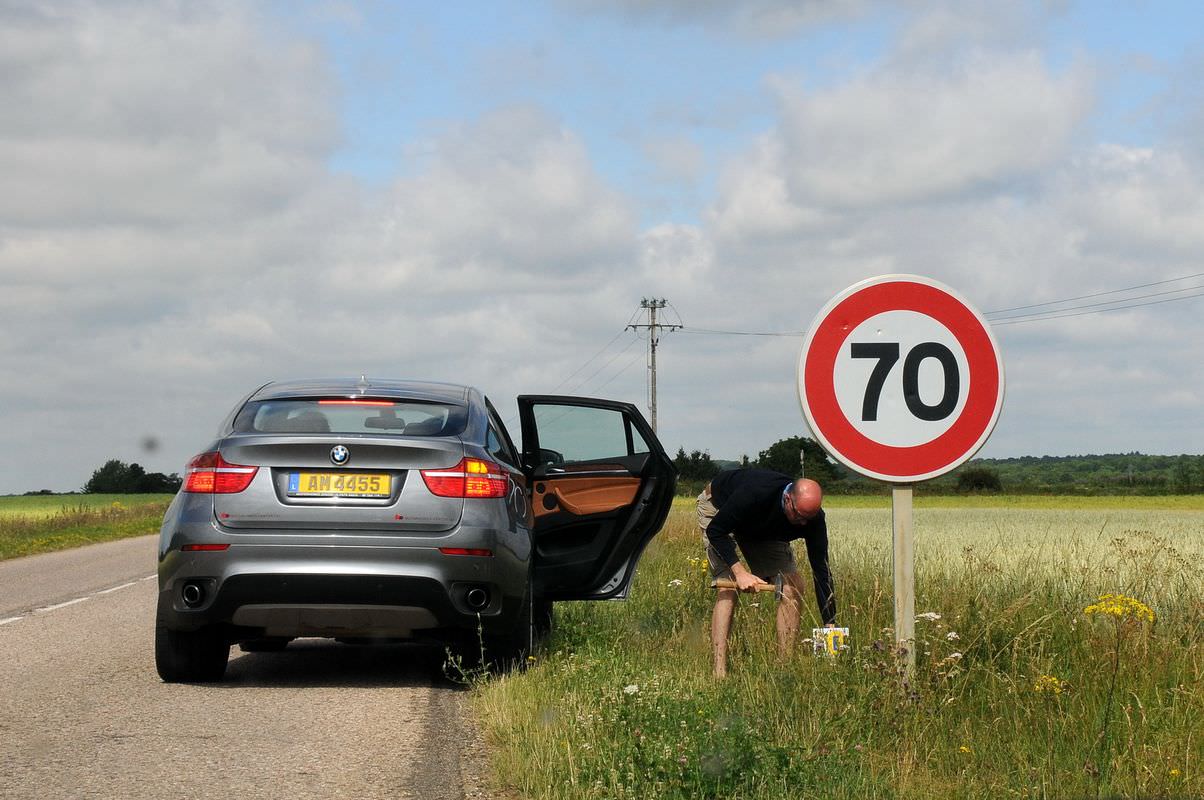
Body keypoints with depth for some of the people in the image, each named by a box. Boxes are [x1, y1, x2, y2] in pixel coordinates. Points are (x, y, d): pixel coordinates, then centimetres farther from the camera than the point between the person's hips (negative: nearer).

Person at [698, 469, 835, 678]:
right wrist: (739, 571, -41)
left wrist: (830, 625, -27)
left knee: (793, 586, -10)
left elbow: (821, 569, -23)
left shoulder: (813, 517, -29)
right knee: (728, 588, -22)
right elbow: (715, 531, -32)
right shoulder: (754, 494, -44)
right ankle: (719, 672, -25)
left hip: (763, 528, 5)